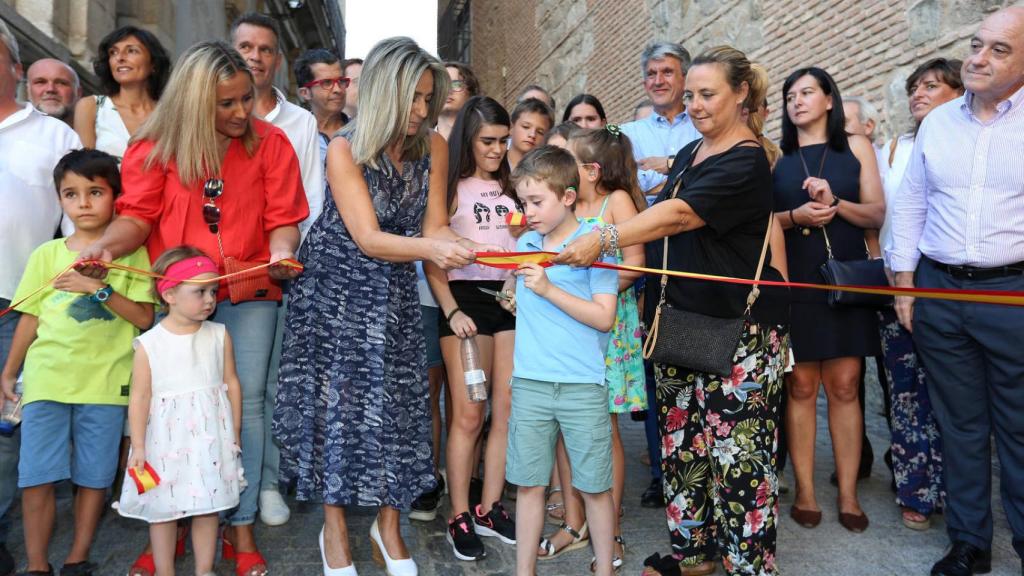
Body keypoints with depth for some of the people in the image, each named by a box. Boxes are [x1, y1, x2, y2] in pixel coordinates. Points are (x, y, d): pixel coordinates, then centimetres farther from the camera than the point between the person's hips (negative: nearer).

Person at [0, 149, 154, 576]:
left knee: (93, 477, 7)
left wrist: (99, 288, -18)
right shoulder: (47, 255, 7)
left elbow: (144, 317, -7)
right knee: (36, 477, 3)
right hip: (46, 380, 2)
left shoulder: (131, 254, 0)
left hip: (105, 383, -2)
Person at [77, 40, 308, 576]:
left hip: (249, 295, 0)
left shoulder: (270, 143, -1)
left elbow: (282, 220, -3)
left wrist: (281, 253, -24)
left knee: (246, 405, 2)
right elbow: (139, 215, -6)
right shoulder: (157, 145, 0)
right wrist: (106, 245, -26)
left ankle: (241, 527, 16)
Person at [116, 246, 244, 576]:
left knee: (208, 507, 9)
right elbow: (140, 397, -4)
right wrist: (138, 446, -6)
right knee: (162, 509, 10)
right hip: (166, 438, -1)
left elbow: (231, 384, 5)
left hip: (212, 436, 1)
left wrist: (235, 433, 7)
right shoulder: (148, 343, -6)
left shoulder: (219, 335, -1)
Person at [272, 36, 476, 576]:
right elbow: (368, 239, -24)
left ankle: (388, 525, 23)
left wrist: (465, 248, -25)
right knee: (335, 401, 2)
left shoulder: (433, 146, -5)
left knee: (395, 404, 5)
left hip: (395, 296, 3)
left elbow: (433, 229, -4)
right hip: (336, 289, -3)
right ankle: (334, 528, 20)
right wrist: (429, 248, -40)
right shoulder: (345, 148, -16)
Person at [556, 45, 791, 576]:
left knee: (736, 447, -4)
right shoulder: (689, 153, 15)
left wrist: (603, 240, -34)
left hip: (739, 327, -8)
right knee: (681, 441, 11)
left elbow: (677, 216, -25)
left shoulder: (746, 162, -11)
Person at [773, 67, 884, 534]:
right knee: (800, 385, 1)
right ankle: (804, 491, 10)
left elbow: (877, 214, 3)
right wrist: (795, 217, -14)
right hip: (792, 280, 0)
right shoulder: (773, 155, 8)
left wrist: (835, 204, -14)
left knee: (844, 385, 1)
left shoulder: (856, 147, 9)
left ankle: (848, 495, 10)